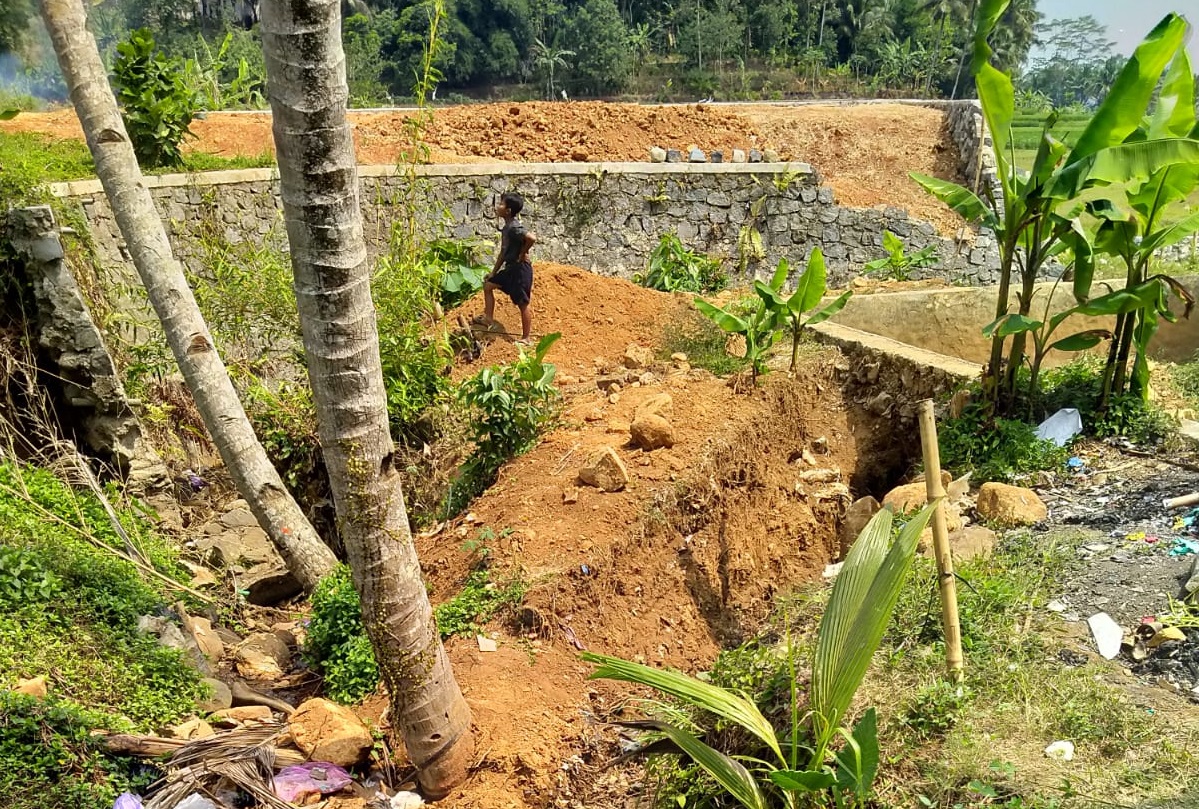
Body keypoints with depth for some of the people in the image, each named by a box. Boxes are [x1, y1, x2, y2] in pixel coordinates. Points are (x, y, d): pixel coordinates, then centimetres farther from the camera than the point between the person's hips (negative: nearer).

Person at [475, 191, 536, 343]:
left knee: (523, 304, -1)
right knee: (488, 285, 20)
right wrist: (494, 272, 20)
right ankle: (489, 319, 26)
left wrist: (523, 254, -20)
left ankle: (525, 338, 7)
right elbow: (503, 252, 18)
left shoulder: (514, 227, -19)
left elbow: (531, 238, -37)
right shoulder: (507, 227, 11)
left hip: (520, 269, -10)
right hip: (510, 268, 10)